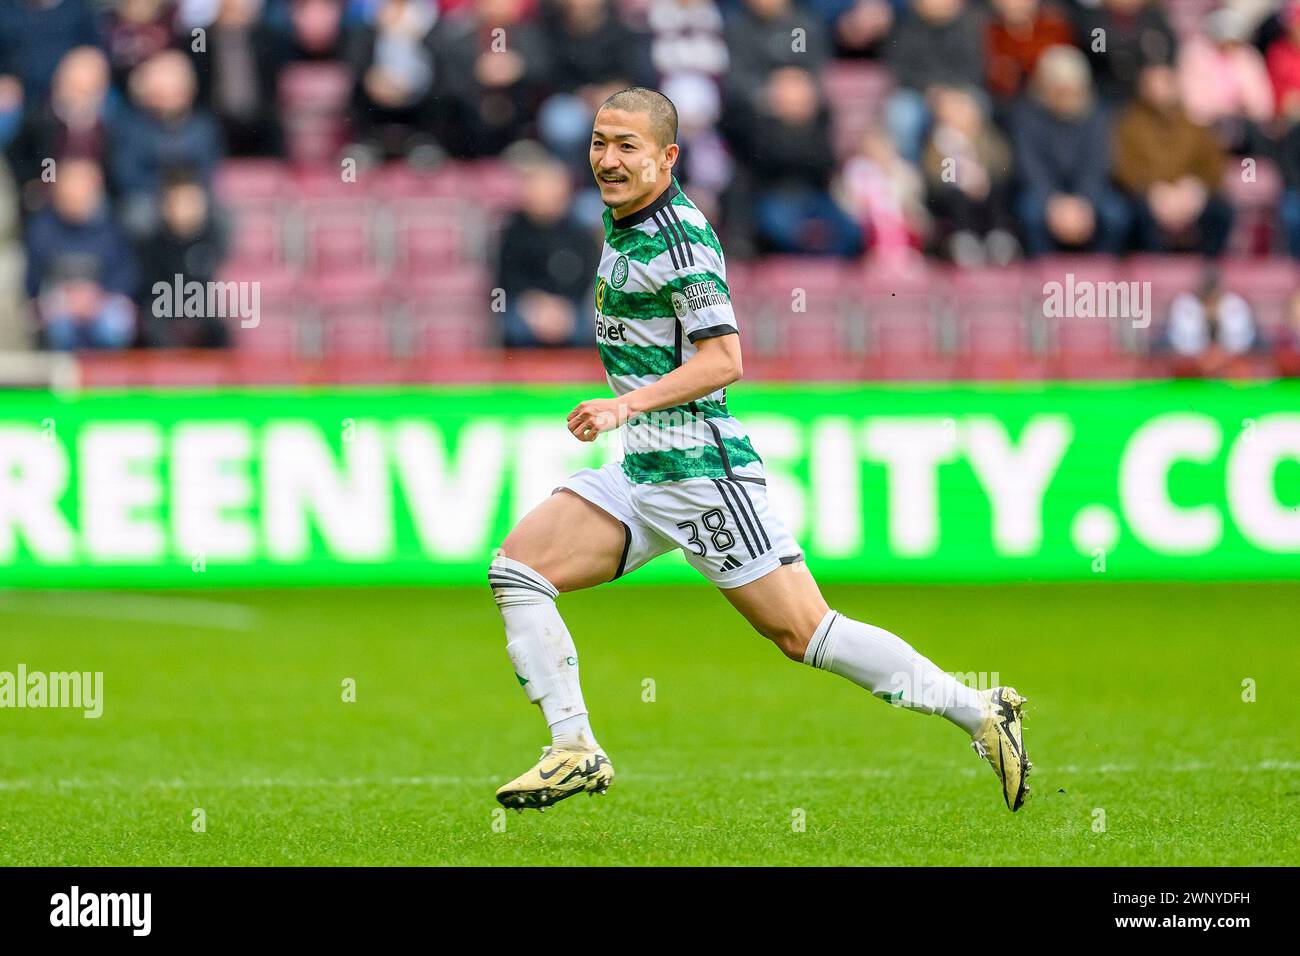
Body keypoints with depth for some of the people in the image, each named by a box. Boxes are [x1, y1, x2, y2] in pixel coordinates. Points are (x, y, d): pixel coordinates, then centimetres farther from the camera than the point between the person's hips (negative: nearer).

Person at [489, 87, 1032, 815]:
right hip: (642, 471, 9)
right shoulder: (621, 220, 12)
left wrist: (627, 405, -28)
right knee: (517, 570, -3)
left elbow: (723, 360, -22)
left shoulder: (681, 237, -16)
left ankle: (980, 713, 0)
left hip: (702, 472, -9)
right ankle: (575, 750, -3)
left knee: (804, 631, -9)